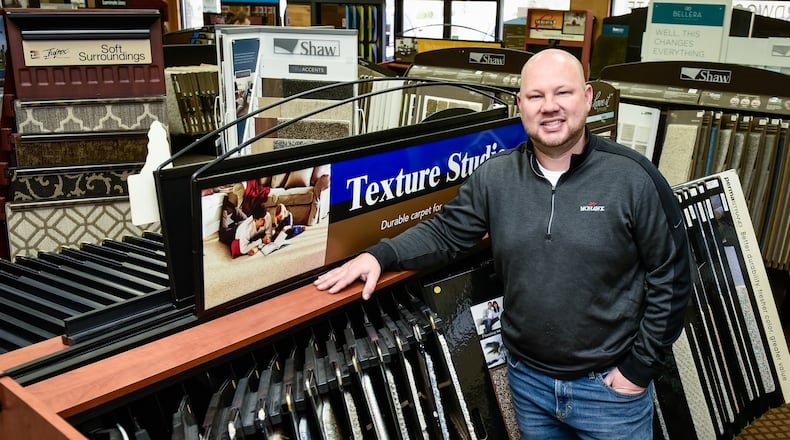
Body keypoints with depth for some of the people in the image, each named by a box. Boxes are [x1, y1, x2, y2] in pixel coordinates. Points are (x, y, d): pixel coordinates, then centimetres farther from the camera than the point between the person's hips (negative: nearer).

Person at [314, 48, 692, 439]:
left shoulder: (634, 178, -14)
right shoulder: (493, 177, -6)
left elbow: (670, 278, -9)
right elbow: (445, 232, 2)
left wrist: (640, 367, -8)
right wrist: (381, 255, -14)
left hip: (609, 385, -2)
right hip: (527, 379, 3)